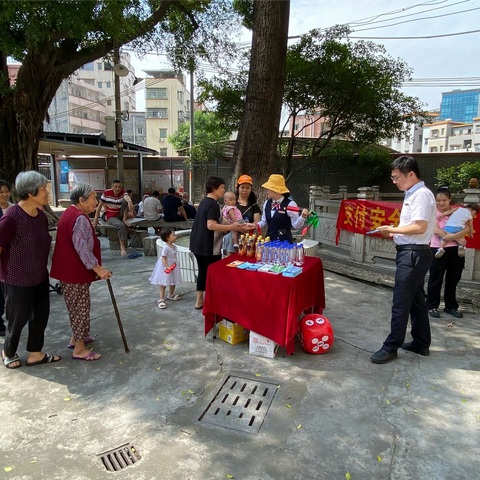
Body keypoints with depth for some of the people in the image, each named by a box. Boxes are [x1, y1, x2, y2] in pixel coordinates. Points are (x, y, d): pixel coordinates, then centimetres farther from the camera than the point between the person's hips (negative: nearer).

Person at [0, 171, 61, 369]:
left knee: (41, 315, 15)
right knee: (18, 319, 11)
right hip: (17, 280, -7)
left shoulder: (41, 215, 1)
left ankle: (35, 354, 33)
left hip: (40, 277, 7)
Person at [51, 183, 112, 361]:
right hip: (75, 272, -11)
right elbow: (82, 249, -27)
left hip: (69, 270, 11)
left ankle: (76, 338, 37)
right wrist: (99, 269, -23)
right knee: (81, 308, 0)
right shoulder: (80, 218, -22)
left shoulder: (69, 213, 13)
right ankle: (79, 349, 10)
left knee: (76, 307, 22)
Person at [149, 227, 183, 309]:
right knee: (163, 284, -5)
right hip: (166, 267, -8)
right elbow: (163, 258, -24)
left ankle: (170, 295, 41)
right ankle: (161, 299, 0)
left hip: (173, 266, 9)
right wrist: (167, 267, -32)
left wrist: (174, 265, 14)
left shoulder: (174, 247, 4)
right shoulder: (166, 248, -21)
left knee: (173, 282, 20)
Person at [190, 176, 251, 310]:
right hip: (208, 245, -9)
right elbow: (211, 225, -27)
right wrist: (231, 227, -25)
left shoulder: (204, 201, 12)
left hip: (197, 243, 9)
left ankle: (199, 301, 24)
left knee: (203, 271, 16)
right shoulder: (213, 204, -17)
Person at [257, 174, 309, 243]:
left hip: (284, 240, -5)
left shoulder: (290, 204, -11)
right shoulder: (267, 203, 7)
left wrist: (303, 216, -27)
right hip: (269, 240, 5)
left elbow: (296, 225, -11)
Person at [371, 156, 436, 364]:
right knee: (416, 300, 18)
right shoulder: (412, 194, 15)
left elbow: (420, 227, -24)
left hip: (413, 254, -11)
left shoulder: (421, 194, -16)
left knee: (401, 303, -3)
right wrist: (395, 233, 7)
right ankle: (421, 343, 30)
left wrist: (392, 229, -14)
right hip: (411, 253, 11)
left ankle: (391, 347, 7)